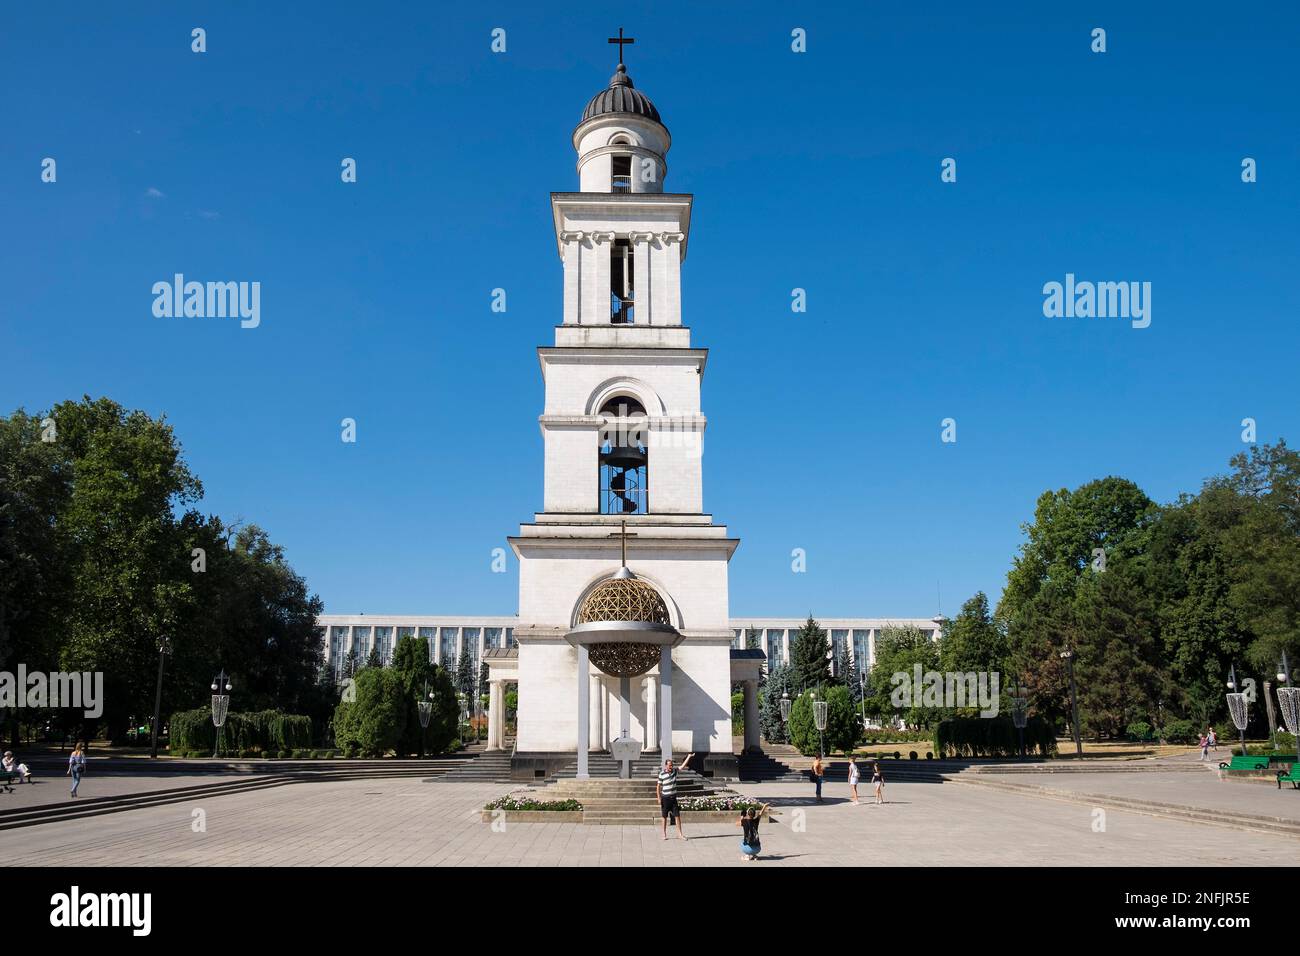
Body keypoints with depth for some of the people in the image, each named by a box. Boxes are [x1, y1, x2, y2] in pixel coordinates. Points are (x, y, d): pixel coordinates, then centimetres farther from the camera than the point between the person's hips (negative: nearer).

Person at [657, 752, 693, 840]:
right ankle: (664, 834, 13)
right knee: (665, 817, 4)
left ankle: (680, 833, 8)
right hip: (665, 798, -4)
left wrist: (689, 757, -7)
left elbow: (683, 766, 3)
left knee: (677, 816, 2)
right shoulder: (662, 774, -10)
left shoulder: (674, 771, 3)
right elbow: (658, 787, -6)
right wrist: (659, 798, -10)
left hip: (673, 797, 4)